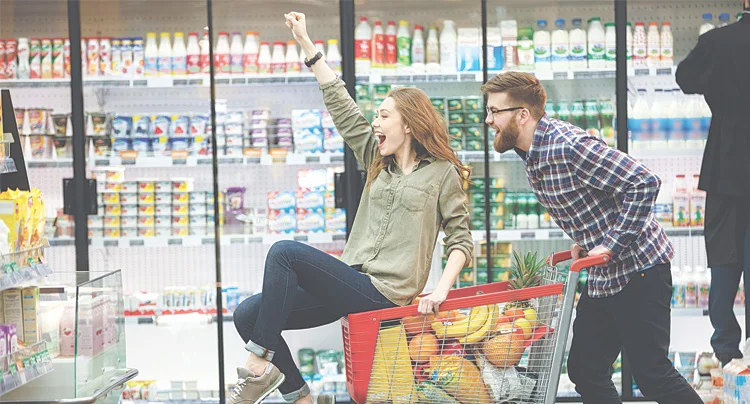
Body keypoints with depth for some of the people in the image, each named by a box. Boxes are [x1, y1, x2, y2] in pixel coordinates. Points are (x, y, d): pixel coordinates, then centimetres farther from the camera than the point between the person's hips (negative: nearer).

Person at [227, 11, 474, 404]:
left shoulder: (442, 173, 2)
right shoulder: (378, 161, 19)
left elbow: (461, 240, -1)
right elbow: (342, 109, 18)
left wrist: (441, 289, -16)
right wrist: (307, 45, 15)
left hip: (384, 293, -7)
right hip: (353, 284, 7)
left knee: (284, 252, -24)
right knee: (248, 315, -8)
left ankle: (260, 365, -20)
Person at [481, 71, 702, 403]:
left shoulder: (568, 146, -24)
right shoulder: (531, 154, 6)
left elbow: (644, 183, -26)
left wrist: (611, 245, -23)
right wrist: (583, 242, 7)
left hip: (637, 270, -10)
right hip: (603, 275, 10)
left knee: (651, 372, -6)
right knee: (585, 370, 9)